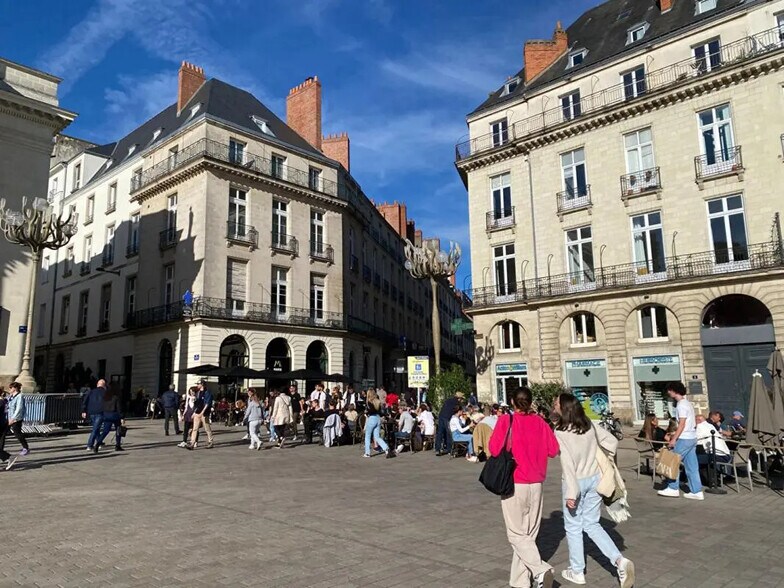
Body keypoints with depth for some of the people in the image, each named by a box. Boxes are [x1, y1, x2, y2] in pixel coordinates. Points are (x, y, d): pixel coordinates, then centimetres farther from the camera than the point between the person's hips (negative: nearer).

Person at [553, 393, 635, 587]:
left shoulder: (561, 432, -19)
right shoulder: (589, 425, 0)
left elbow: (568, 463, -23)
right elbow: (612, 442, 8)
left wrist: (571, 492, -20)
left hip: (577, 481, -6)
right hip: (595, 479, 6)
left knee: (573, 527, 12)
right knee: (592, 524, 19)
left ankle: (577, 571, 24)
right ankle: (619, 560, 5)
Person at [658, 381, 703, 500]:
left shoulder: (681, 405, -14)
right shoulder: (687, 403, 15)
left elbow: (681, 424, -19)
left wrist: (674, 439, -19)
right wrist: (675, 435, 20)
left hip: (684, 439, -9)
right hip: (692, 438, 9)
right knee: (692, 466, 10)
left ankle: (673, 489, 6)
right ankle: (697, 491, 11)